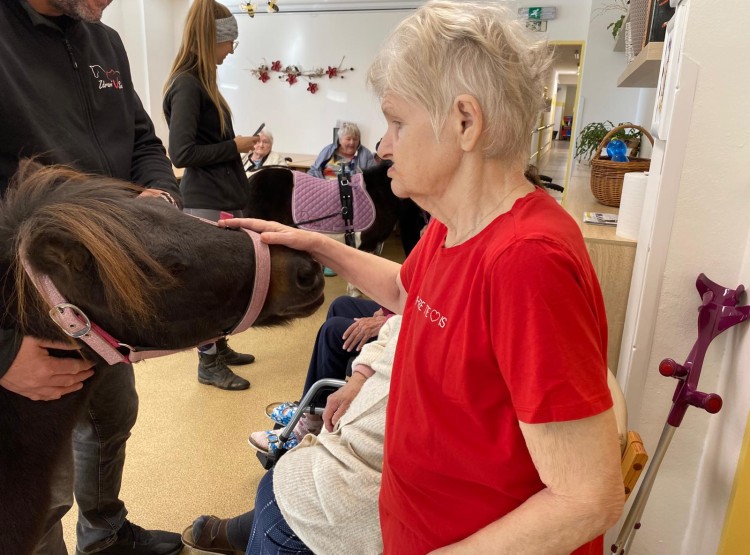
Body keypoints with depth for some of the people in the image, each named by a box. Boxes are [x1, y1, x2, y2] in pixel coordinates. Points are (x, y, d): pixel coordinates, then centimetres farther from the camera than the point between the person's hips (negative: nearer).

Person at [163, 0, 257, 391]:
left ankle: (219, 347, 33)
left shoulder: (200, 82, 12)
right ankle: (208, 364, 16)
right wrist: (234, 146, -14)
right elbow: (182, 152, -21)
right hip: (207, 204, -9)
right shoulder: (186, 85, -15)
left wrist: (240, 145, 8)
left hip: (223, 199, 9)